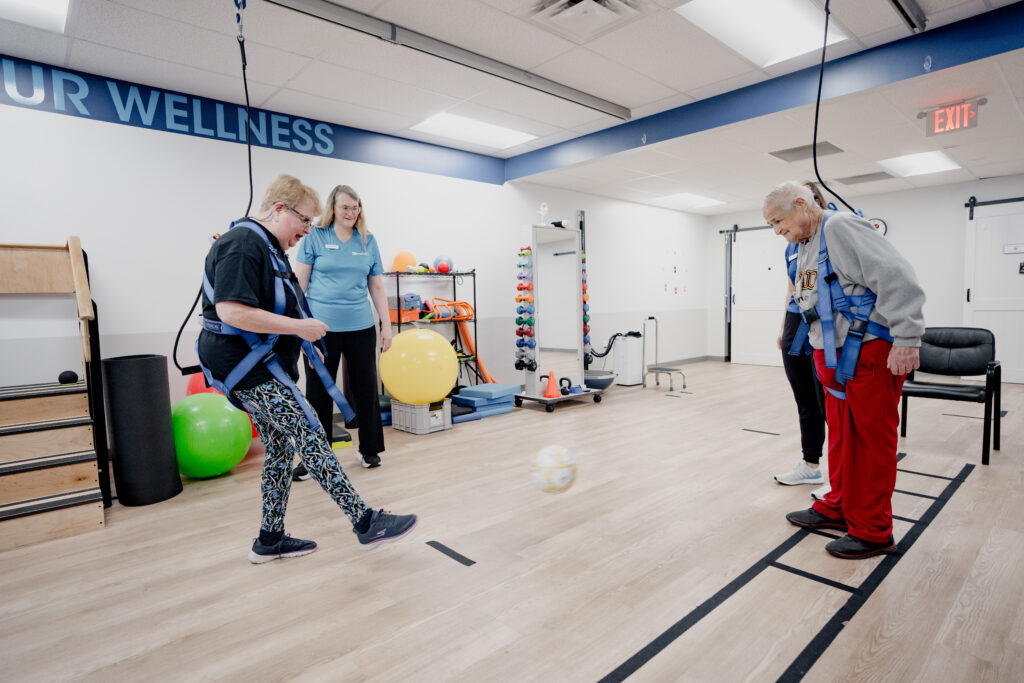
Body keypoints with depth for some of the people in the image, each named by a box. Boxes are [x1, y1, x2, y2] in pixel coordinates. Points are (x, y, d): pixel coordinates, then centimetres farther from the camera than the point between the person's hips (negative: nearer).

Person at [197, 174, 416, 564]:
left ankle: (270, 540, 24)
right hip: (246, 365, -11)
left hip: (260, 364, 11)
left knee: (281, 449, 13)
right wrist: (298, 327, -24)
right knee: (311, 438, -11)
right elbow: (231, 311, -27)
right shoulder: (242, 245, -16)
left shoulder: (268, 246, 17)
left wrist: (302, 341, 19)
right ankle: (365, 522, -6)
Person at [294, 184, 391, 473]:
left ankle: (369, 449, 26)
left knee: (366, 389, 9)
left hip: (361, 327, 3)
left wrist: (386, 325, 7)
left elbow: (377, 287, 12)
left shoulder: (368, 241, 9)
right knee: (319, 392, 6)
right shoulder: (314, 238, 1)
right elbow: (299, 284, 0)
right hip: (322, 328, -2)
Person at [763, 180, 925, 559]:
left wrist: (906, 341, -23)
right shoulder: (805, 248, 17)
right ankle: (839, 507, 32)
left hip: (870, 352, -9)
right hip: (833, 354, 9)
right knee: (840, 435, 17)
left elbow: (898, 279, -21)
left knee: (871, 439, 0)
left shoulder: (841, 227, -13)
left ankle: (872, 531, 12)